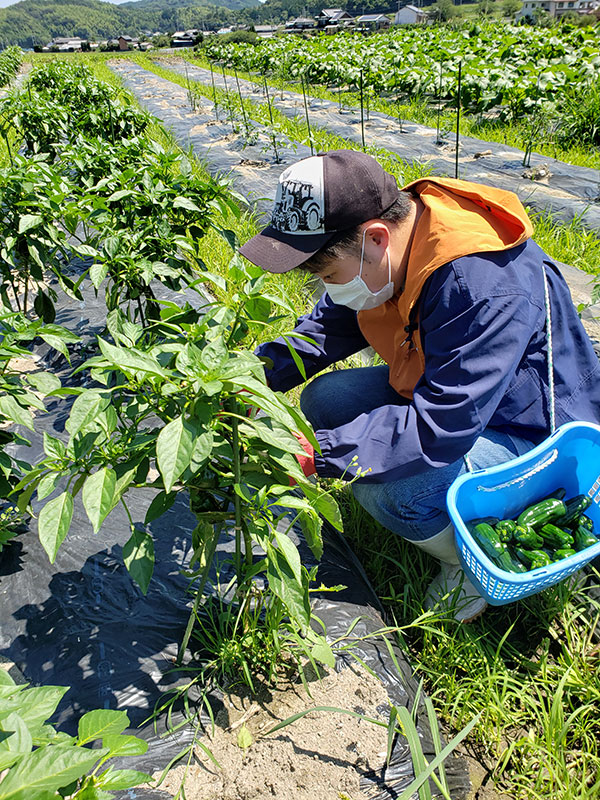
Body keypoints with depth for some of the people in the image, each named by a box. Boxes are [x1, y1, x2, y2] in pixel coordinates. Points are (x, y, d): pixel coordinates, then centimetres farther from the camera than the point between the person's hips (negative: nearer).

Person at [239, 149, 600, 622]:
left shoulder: (484, 287, -37)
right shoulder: (383, 252, -11)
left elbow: (438, 431, -38)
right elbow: (329, 326, 3)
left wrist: (312, 454, -37)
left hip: (532, 433, -8)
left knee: (387, 490, -30)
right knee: (323, 400, -3)